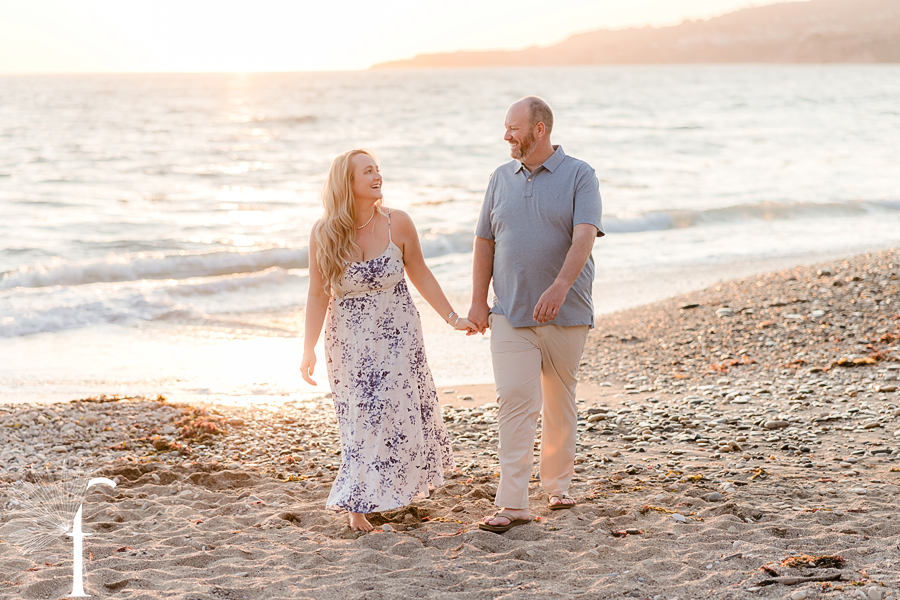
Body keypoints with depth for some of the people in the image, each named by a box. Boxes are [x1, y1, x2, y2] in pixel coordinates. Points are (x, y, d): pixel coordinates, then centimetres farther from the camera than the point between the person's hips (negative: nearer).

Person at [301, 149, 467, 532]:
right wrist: (309, 350, -10)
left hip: (397, 336, 1)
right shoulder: (324, 234, -10)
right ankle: (358, 505, 15)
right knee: (360, 419, 4)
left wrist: (453, 318, 2)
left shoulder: (397, 224, -9)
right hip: (349, 340, -1)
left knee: (394, 414, 2)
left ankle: (358, 505, 17)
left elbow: (421, 276, 2)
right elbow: (318, 295, -6)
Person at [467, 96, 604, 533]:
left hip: (566, 314, -2)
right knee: (514, 402, -8)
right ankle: (512, 504, -9)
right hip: (510, 315, 2)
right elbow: (484, 243, 13)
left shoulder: (579, 176, -3)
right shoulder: (501, 179, 10)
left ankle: (558, 486, 27)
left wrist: (560, 286, -32)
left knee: (560, 403, 11)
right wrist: (478, 301, 5)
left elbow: (584, 237, -17)